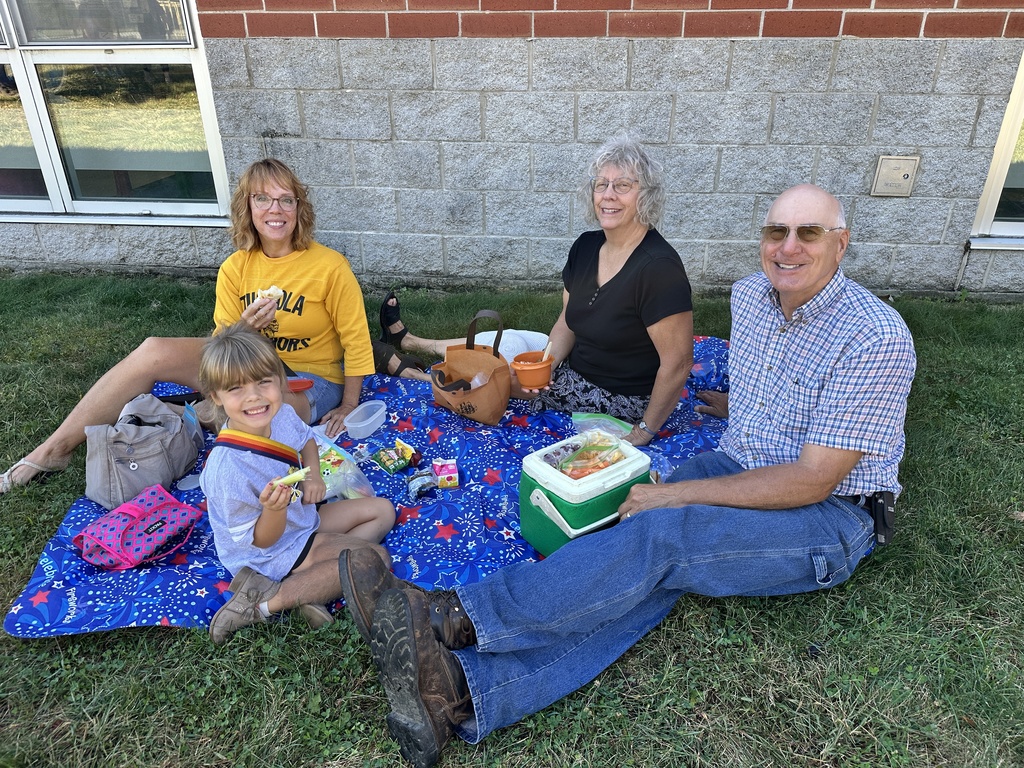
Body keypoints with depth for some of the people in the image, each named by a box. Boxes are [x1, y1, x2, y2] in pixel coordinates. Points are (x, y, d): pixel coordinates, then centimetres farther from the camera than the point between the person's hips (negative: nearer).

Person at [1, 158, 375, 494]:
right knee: (152, 352, -13)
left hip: (310, 380, -5)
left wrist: (348, 408, -7)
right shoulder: (234, 269, -2)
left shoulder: (330, 267, -15)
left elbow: (356, 341, -9)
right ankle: (54, 449, -3)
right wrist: (245, 328, -24)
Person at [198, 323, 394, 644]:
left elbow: (306, 439, 15)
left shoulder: (282, 414, -13)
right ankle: (265, 602, -14)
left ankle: (309, 590, -6)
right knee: (376, 557, -15)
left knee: (382, 510, 11)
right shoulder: (227, 467, -34)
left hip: (302, 517, 8)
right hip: (272, 552, -8)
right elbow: (259, 540, -21)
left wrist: (313, 474, -5)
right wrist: (274, 508, -42)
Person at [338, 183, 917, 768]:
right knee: (650, 576, -24)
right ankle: (461, 691, -40)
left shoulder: (877, 339, -20)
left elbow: (812, 480, -23)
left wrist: (677, 494, -23)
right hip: (737, 468, 6)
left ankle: (450, 620, -33)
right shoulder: (750, 295, 3)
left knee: (659, 537, -32)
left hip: (828, 519, -5)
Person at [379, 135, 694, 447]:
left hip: (618, 400, -6)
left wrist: (644, 431, -18)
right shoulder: (586, 246, -3)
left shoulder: (658, 268, -28)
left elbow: (678, 362, -26)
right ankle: (407, 342, 34)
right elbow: (568, 323, 4)